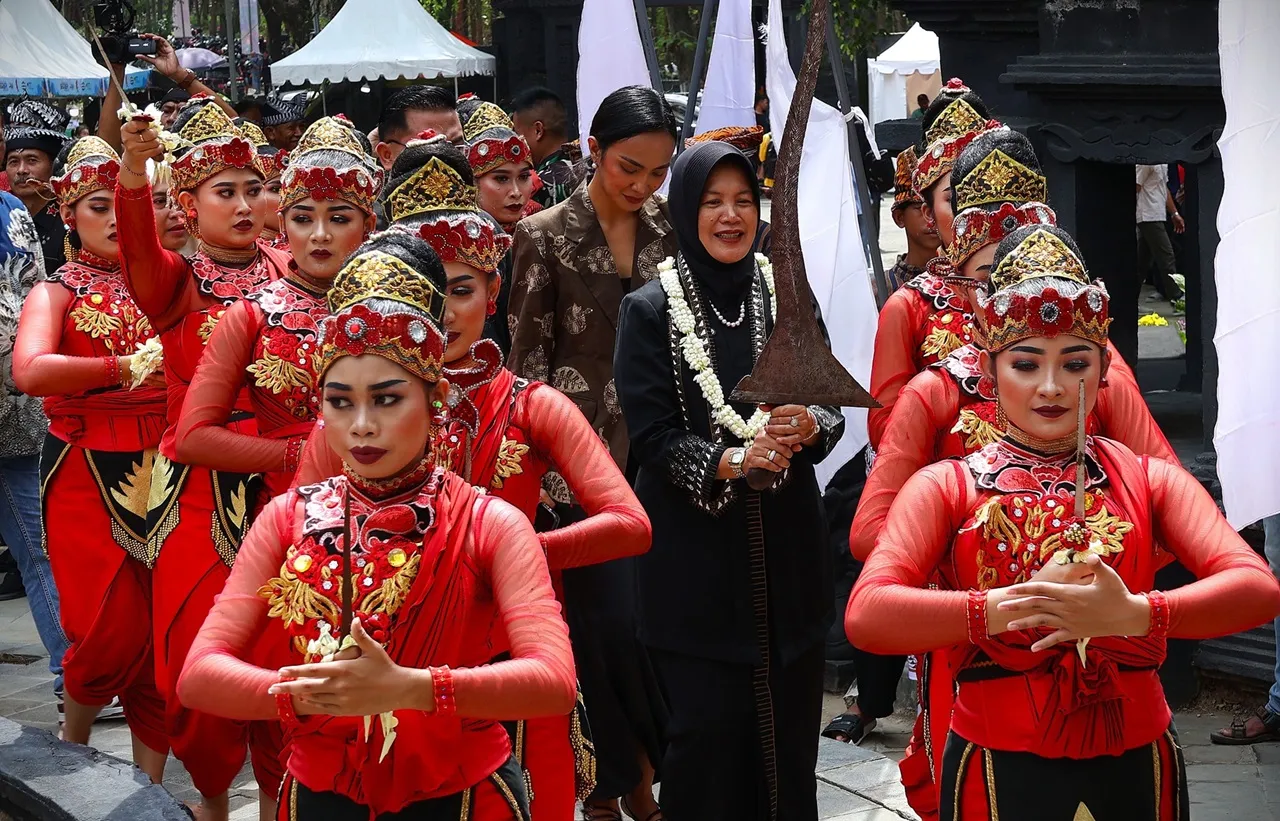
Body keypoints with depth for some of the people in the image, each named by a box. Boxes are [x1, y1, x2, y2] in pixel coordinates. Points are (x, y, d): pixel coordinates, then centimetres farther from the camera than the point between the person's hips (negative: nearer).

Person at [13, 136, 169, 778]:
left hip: (160, 472, 4)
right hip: (87, 475, -4)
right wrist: (126, 369, -19)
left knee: (164, 631, 2)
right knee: (113, 630, -9)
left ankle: (149, 785, 13)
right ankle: (71, 748, 20)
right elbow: (30, 371, -20)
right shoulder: (57, 293, 1)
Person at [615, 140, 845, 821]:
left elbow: (833, 409, 7)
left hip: (785, 548, 3)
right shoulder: (650, 311, -3)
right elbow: (650, 436, -8)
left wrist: (809, 427, -16)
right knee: (706, 731, -1)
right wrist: (731, 461, -23)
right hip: (696, 555, -3)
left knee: (790, 724, 5)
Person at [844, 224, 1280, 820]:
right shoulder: (946, 487, -1)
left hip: (1134, 769, 2)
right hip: (1000, 770, -2)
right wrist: (1013, 607, -27)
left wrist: (1133, 614, -29)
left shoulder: (1149, 480, 4)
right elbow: (866, 615, -18)